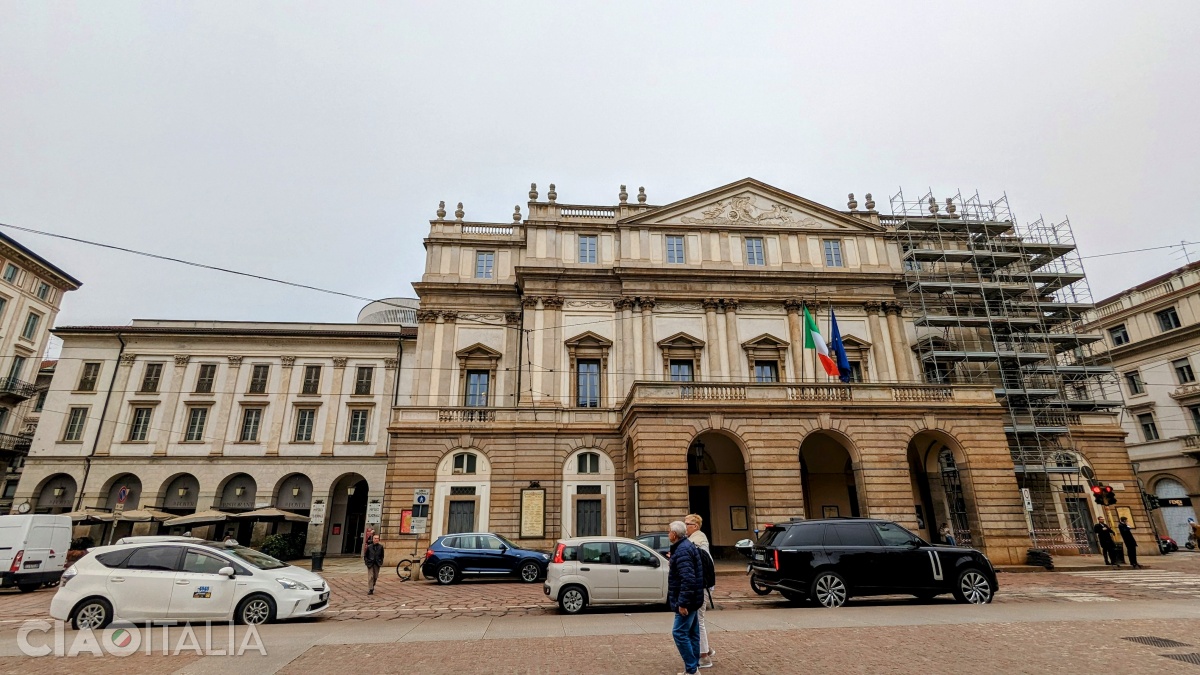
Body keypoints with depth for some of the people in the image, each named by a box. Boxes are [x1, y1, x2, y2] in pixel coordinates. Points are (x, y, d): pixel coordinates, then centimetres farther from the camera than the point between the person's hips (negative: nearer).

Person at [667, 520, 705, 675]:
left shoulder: (682, 550, -21)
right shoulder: (687, 546, 12)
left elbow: (688, 579, -28)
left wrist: (683, 602, -25)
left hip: (686, 600, -10)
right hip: (691, 599, 10)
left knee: (679, 633, -5)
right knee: (691, 633, 15)